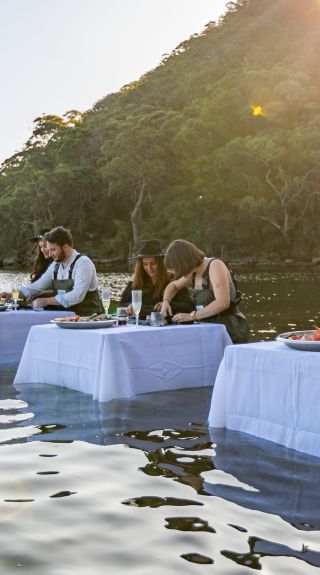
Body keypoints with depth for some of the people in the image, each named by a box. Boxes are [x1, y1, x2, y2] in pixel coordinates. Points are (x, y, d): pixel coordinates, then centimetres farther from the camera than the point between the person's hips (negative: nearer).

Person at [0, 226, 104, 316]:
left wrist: (47, 301, -22)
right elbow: (37, 286, 18)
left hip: (87, 317, -7)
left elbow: (77, 296, -23)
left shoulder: (83, 263, -13)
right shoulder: (56, 265, 11)